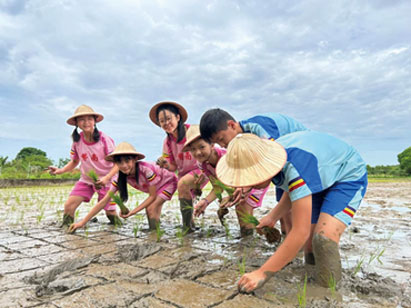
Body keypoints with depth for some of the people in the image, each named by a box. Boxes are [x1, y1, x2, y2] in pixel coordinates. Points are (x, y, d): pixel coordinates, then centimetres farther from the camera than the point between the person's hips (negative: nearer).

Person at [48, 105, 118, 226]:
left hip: (105, 180, -3)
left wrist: (107, 178, -31)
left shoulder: (104, 139, -19)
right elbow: (74, 161, 7)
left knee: (111, 213, 0)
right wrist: (60, 170, -11)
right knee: (69, 205, -12)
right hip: (86, 179, 4)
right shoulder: (77, 140, -6)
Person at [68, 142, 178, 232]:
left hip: (168, 182, -6)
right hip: (153, 187, 6)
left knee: (151, 208, -21)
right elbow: (104, 201, -20)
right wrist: (82, 222, -25)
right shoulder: (121, 177, -22)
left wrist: (133, 211, -32)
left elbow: (152, 196, -26)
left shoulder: (146, 169, -40)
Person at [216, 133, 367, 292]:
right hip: (320, 180, 8)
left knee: (324, 239, -29)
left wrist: (263, 273, -38)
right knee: (310, 249, 3)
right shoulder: (270, 155, -16)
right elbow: (294, 191, 5)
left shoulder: (296, 168, -43)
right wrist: (272, 216, -4)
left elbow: (300, 233, -42)